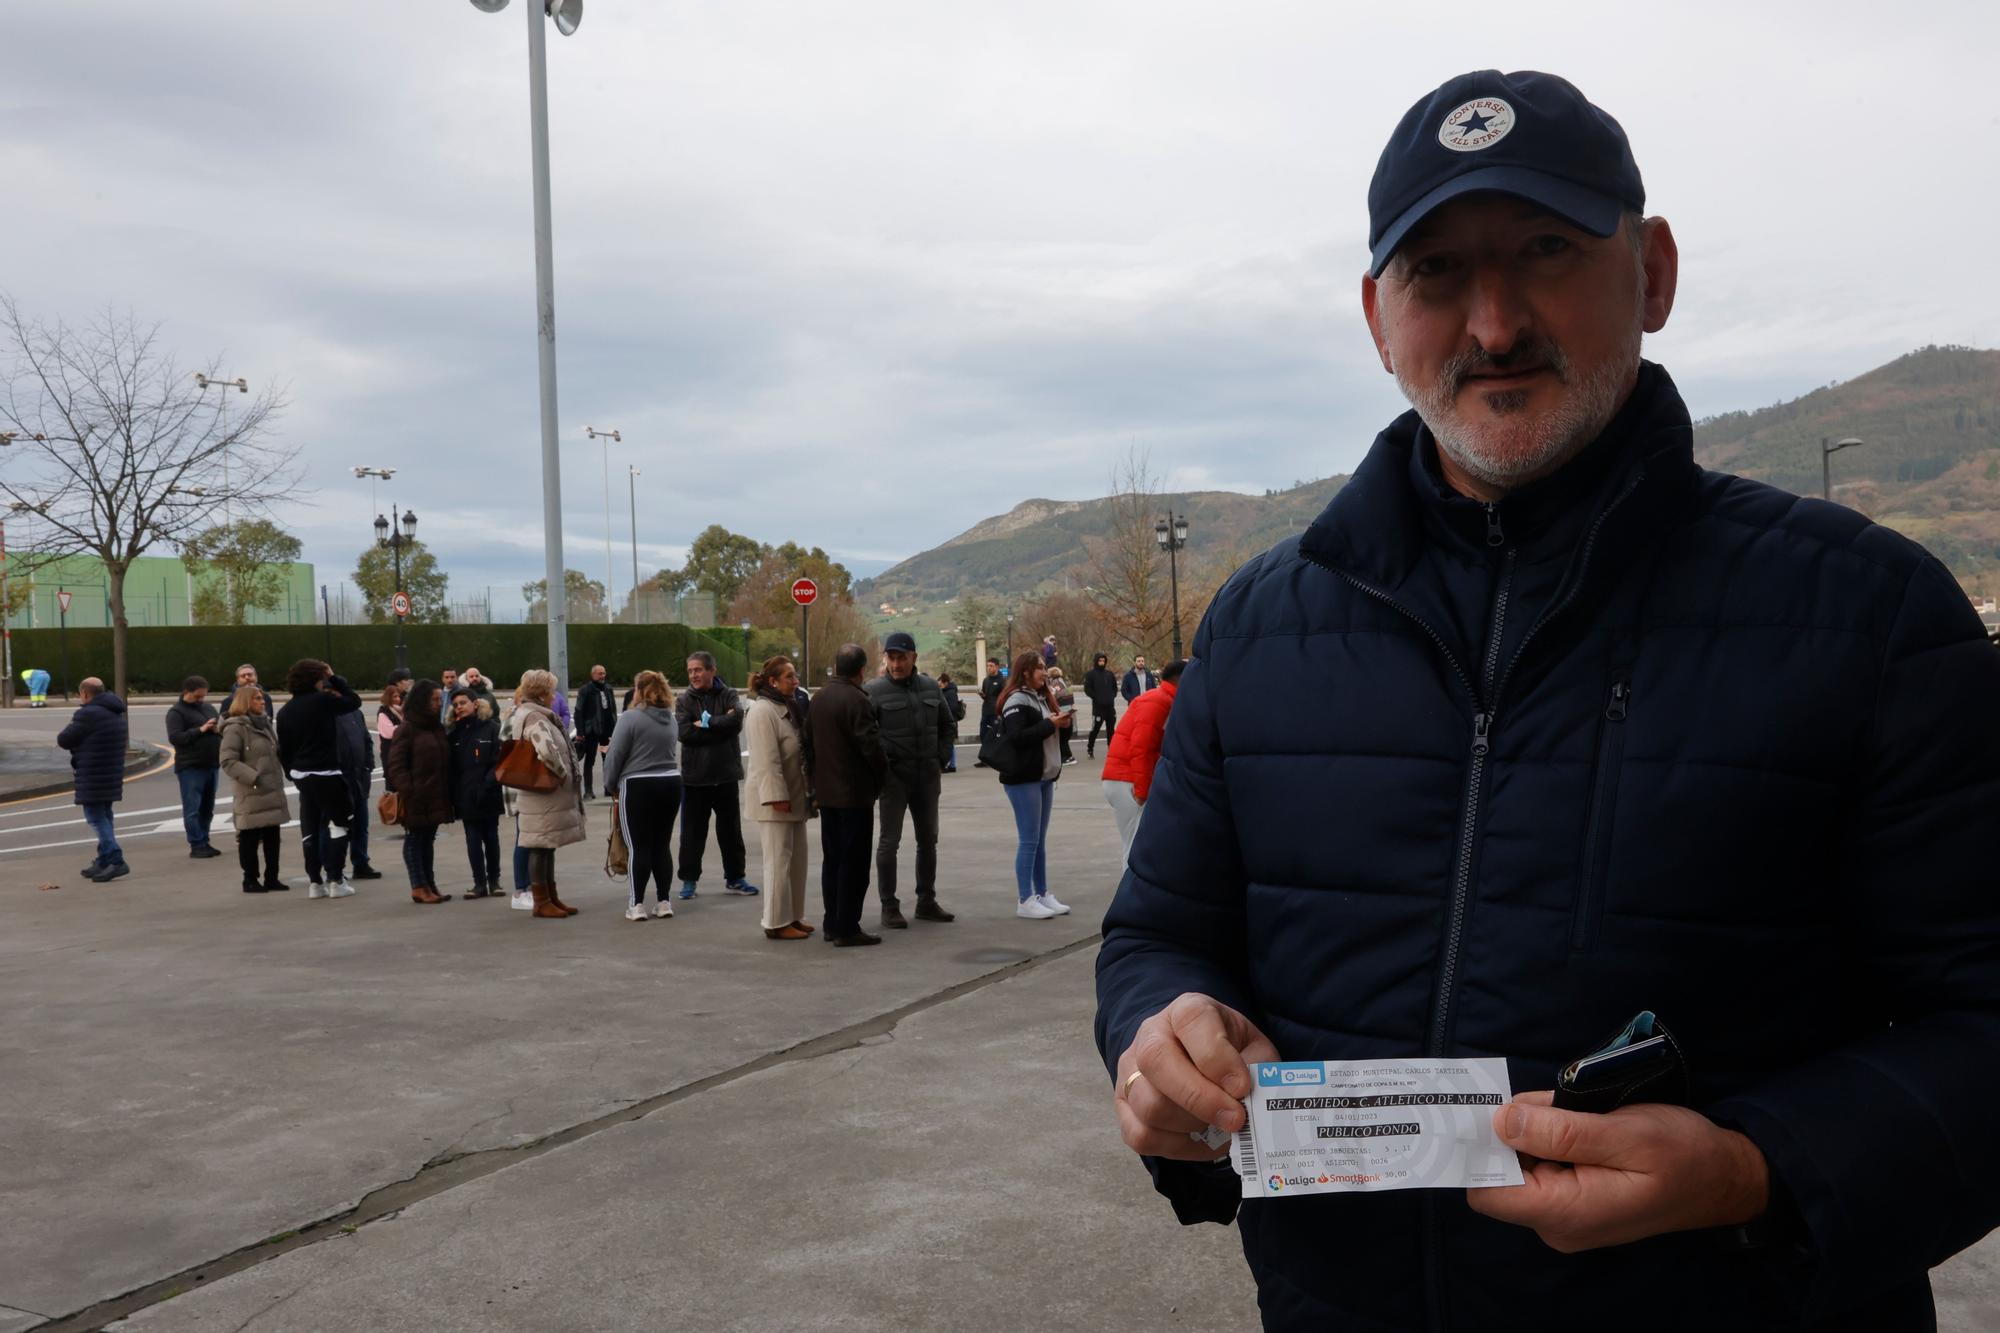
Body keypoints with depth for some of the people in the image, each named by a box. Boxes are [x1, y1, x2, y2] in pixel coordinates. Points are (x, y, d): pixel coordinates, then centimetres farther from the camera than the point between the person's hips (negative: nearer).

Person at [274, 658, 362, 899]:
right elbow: (354, 701, 0)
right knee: (337, 824, 2)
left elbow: (283, 749, 11)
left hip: (301, 775, 6)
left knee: (310, 828, 11)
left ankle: (315, 882, 14)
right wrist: (334, 679, 6)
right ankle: (335, 881, -1)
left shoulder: (285, 711, 7)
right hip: (326, 774, -6)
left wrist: (292, 773, 20)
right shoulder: (322, 701, -12)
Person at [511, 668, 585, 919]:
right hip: (543, 794, -10)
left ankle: (551, 897, 24)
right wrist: (561, 772, -19)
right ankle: (541, 902, 5)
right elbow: (547, 750, -34)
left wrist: (562, 773, 12)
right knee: (541, 846, -2)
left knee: (547, 846, 15)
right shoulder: (535, 718, -18)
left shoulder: (535, 714, 14)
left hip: (549, 794, 10)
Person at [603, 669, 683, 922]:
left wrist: (611, 786, 4)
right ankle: (664, 901, 12)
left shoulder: (631, 718, -10)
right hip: (670, 784, 6)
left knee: (639, 847, -1)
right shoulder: (670, 720, 10)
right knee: (662, 845, 11)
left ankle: (637, 904, 0)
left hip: (637, 787, -6)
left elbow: (615, 755, -9)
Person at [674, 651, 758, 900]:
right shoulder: (684, 700, 1)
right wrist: (721, 725, -15)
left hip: (726, 774, 1)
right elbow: (684, 732, -14)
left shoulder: (728, 696, 1)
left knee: (731, 829, 11)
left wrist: (707, 722, -16)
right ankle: (689, 880, 16)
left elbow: (736, 720, -18)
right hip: (694, 776, -1)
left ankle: (735, 878, 23)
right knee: (692, 831, 6)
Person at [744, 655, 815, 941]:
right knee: (779, 860, -6)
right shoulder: (762, 711, -14)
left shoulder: (789, 708, 17)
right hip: (774, 797, -10)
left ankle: (793, 917, 20)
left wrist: (808, 792, 21)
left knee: (797, 858, 12)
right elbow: (767, 759, -21)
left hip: (794, 796, 10)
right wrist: (777, 796, -24)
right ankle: (777, 923, 0)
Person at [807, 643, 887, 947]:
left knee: (832, 859, 15)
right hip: (855, 793, -8)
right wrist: (881, 774, -3)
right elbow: (871, 745, -20)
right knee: (854, 862, -2)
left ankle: (832, 923, 20)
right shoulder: (856, 700, -17)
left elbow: (809, 740, 12)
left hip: (826, 792, 8)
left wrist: (816, 777, 17)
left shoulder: (819, 697, 8)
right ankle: (847, 928, 0)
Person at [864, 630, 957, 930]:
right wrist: (881, 765, -13)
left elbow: (948, 727, 16)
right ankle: (889, 907, 8)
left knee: (928, 840, 13)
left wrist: (940, 761, 8)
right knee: (889, 842, 0)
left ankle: (926, 901, 26)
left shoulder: (931, 688, 6)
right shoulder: (874, 690, -9)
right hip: (894, 777, -5)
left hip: (928, 777, 5)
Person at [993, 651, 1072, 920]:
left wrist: (1062, 723, 2)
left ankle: (1042, 894, 18)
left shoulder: (1041, 698, 16)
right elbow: (1016, 738, -23)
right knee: (1028, 840, -6)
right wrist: (1049, 724, -18)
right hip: (1023, 779, -9)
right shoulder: (1017, 701, -12)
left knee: (1040, 839, 12)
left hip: (1044, 777, 9)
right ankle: (1024, 900, -1)